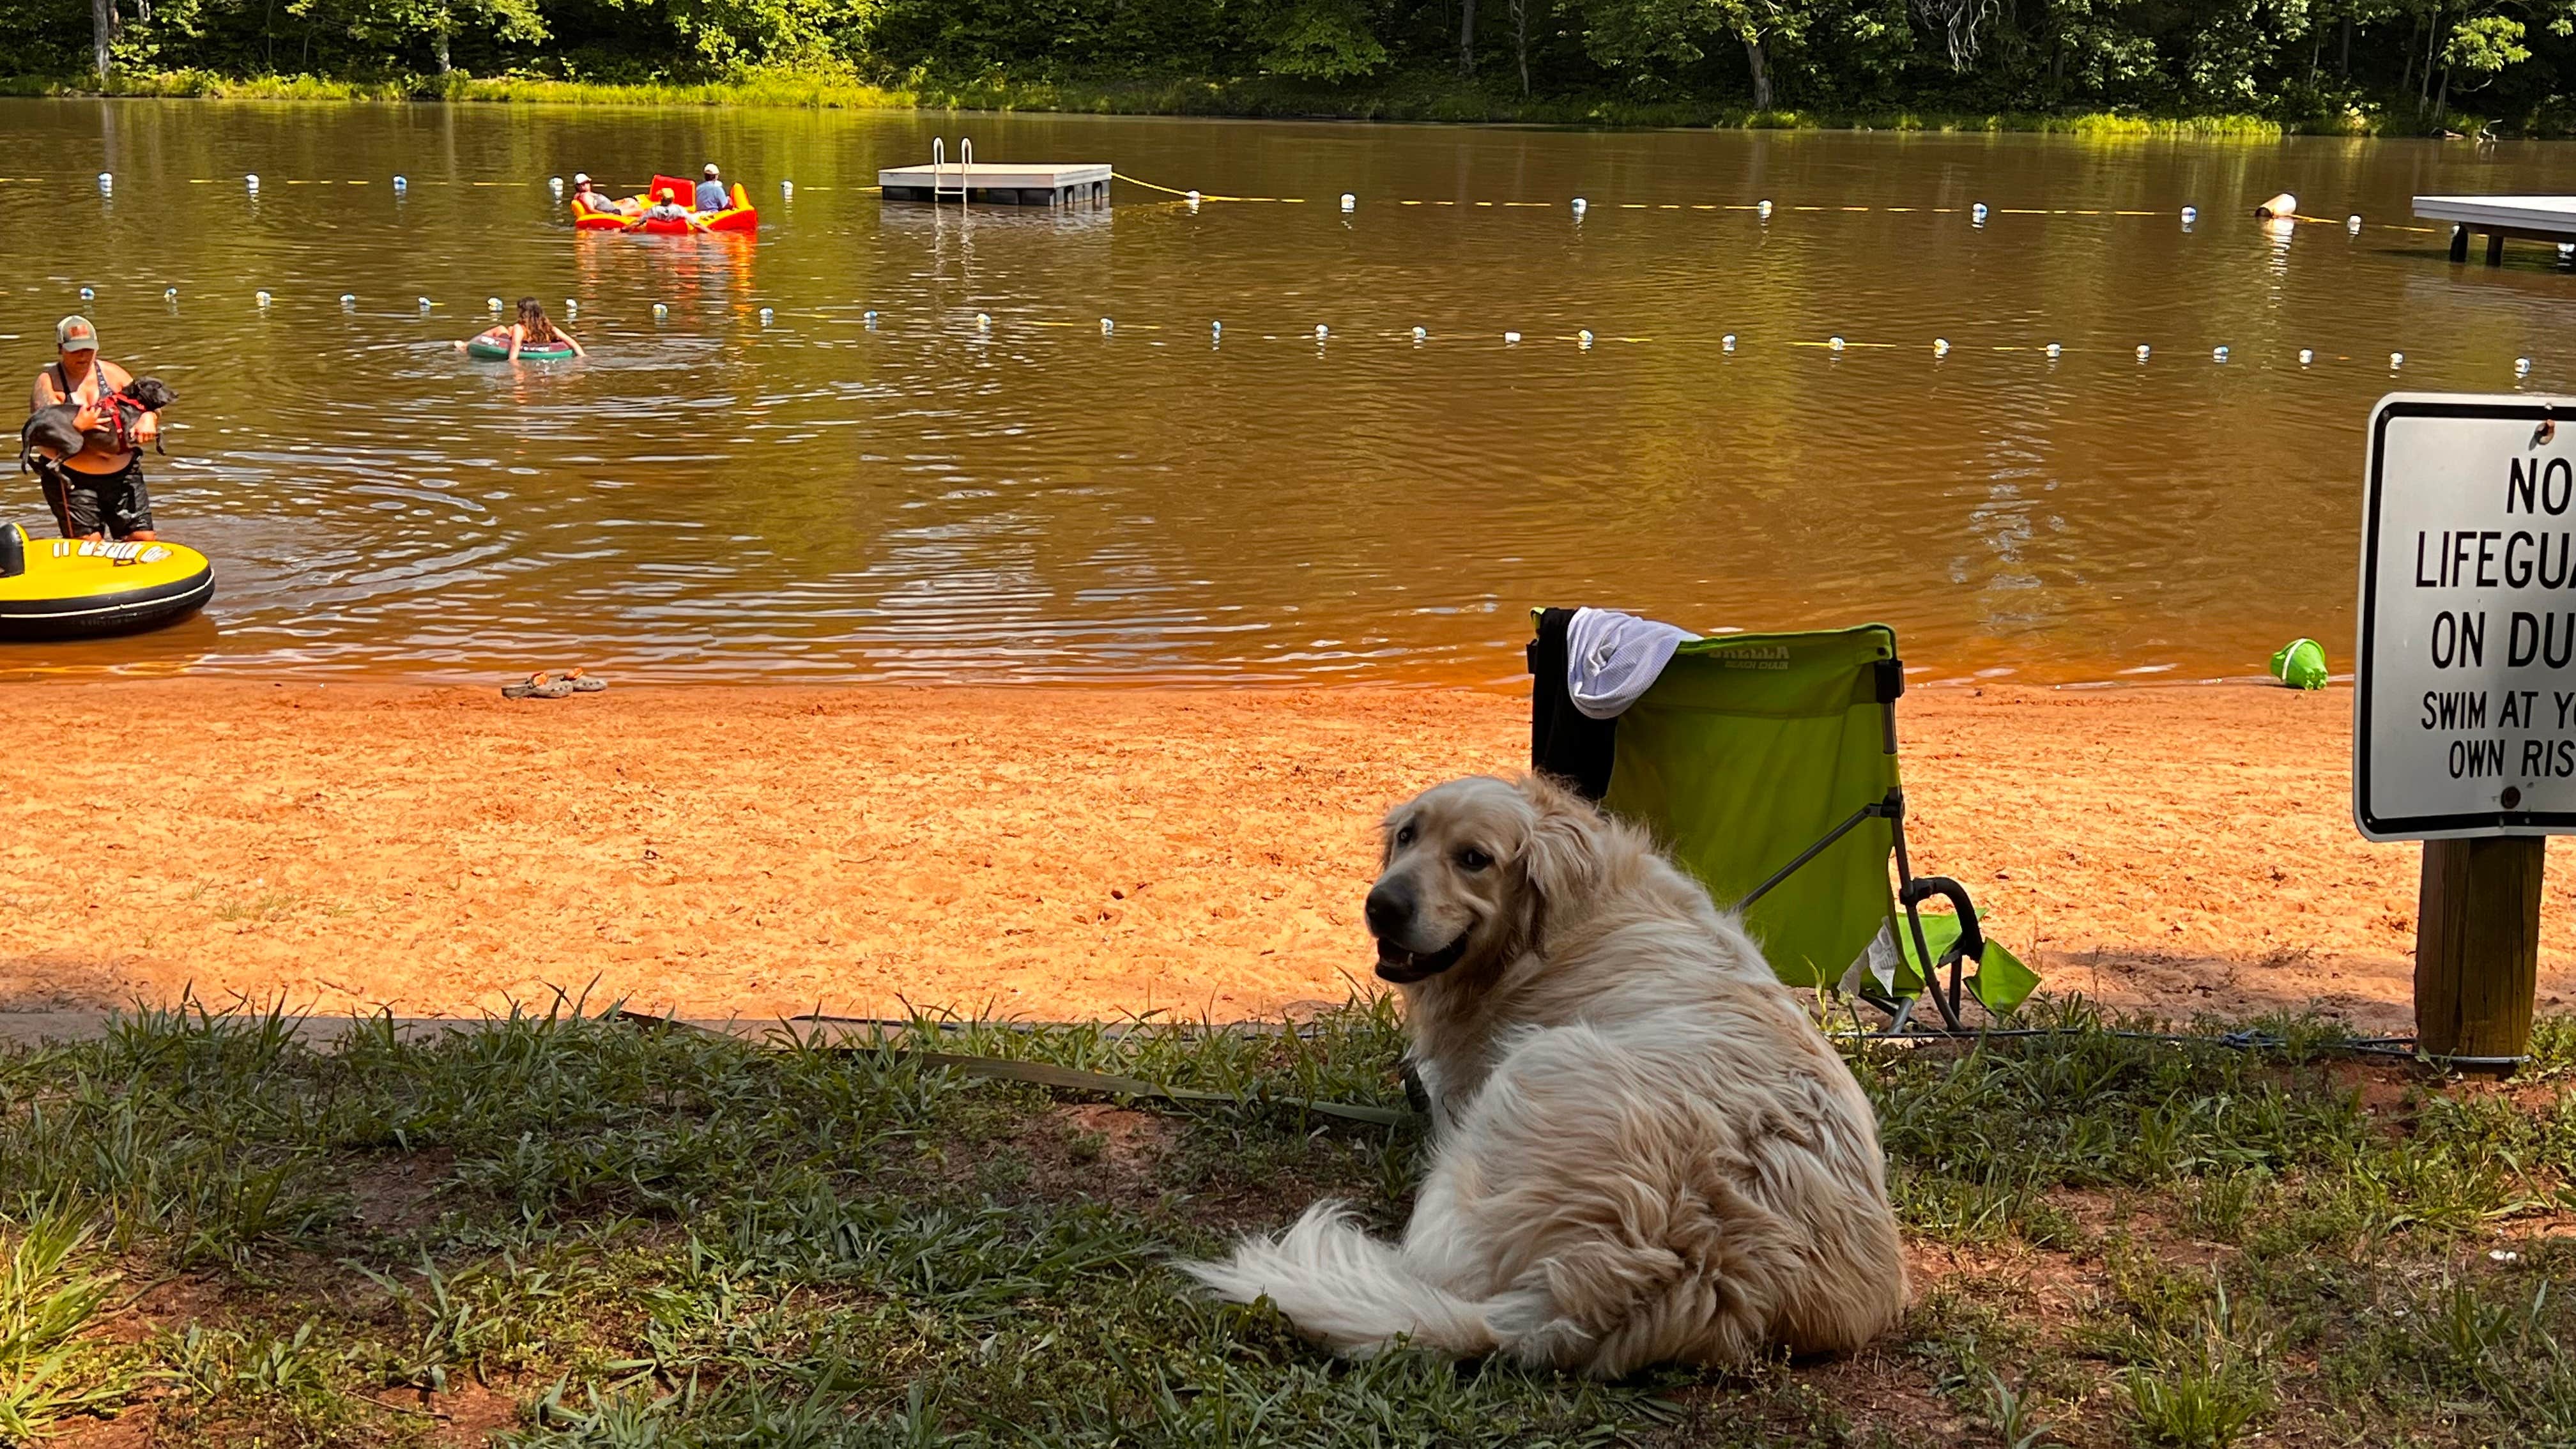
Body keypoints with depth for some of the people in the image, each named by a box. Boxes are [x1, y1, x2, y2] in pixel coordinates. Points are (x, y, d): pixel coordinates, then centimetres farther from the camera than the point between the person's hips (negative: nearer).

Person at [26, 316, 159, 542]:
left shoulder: (112, 373, 8)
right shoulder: (49, 381, -1)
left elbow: (148, 404, 8)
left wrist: (148, 418, -15)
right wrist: (78, 425, -26)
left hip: (123, 475, 3)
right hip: (72, 480, -3)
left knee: (144, 539, 0)